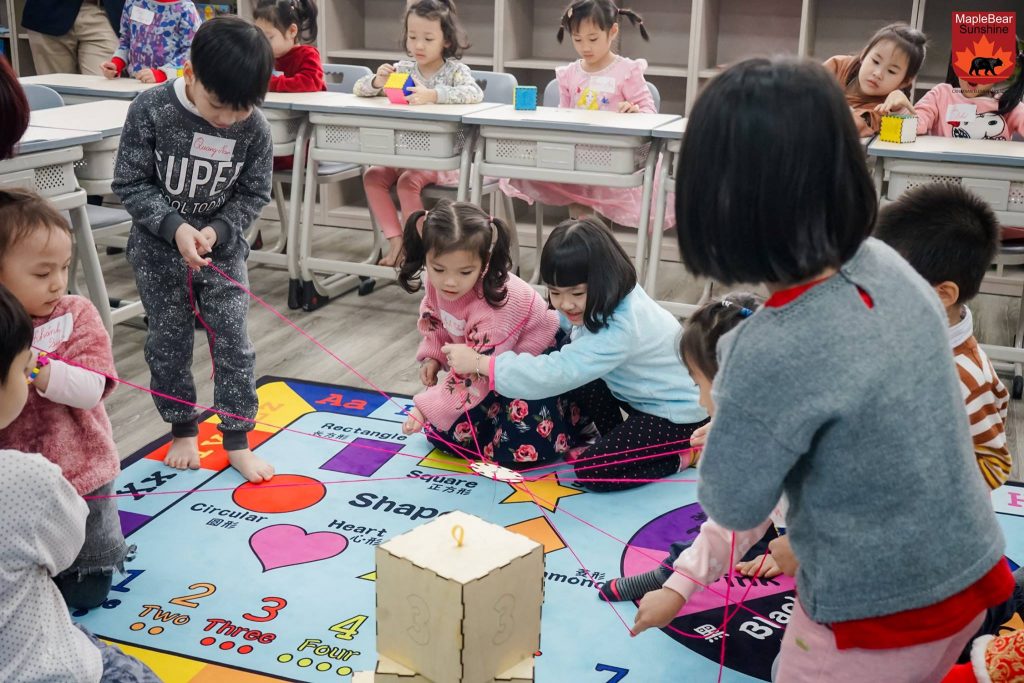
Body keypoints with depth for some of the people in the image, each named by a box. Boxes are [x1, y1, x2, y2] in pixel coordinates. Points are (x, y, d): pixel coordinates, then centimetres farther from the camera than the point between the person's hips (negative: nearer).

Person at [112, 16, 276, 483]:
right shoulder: (151, 109, -20)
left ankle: (237, 440, 15)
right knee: (169, 342, 10)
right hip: (159, 247, -1)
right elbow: (130, 183, -13)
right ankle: (182, 430, 30)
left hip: (223, 247, 1)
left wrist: (215, 231, -19)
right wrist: (176, 227, -24)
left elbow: (253, 194, -4)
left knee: (232, 341, 2)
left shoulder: (255, 128, -15)